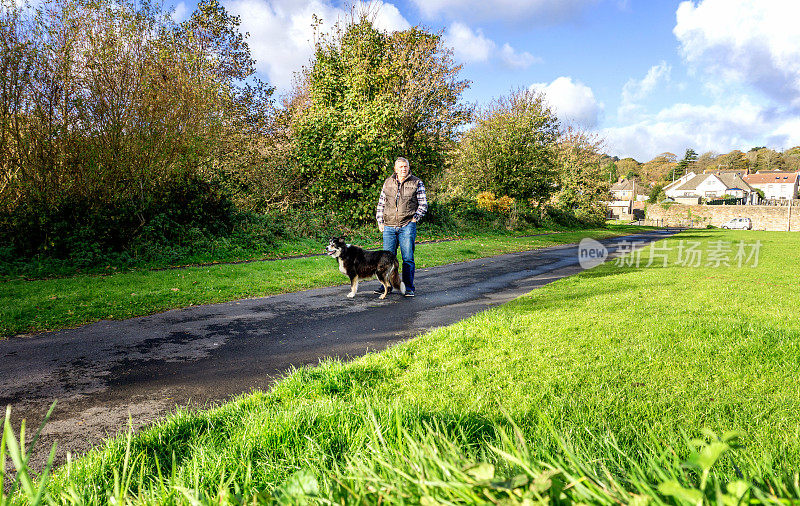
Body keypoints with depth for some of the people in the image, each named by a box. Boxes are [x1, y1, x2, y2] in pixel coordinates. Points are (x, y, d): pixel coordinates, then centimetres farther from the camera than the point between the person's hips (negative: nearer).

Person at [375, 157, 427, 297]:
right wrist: (380, 221, 9)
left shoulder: (417, 183, 4)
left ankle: (408, 288, 8)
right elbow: (381, 203, 18)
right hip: (389, 226, 3)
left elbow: (423, 204, 5)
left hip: (407, 226, -3)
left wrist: (415, 218, -6)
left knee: (408, 258, -1)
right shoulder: (388, 182, 12)